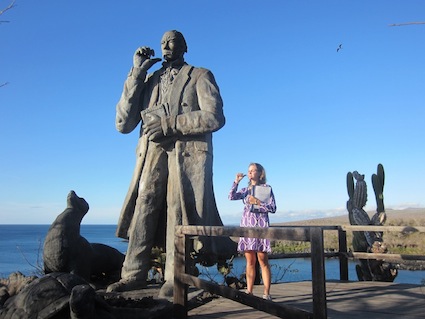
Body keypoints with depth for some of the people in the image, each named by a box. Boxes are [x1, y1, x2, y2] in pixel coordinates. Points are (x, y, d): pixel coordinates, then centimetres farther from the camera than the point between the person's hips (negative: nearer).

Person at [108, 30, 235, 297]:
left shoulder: (200, 76, 13)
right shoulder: (149, 80, 22)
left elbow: (214, 117, -4)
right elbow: (123, 124, 10)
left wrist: (169, 124, -11)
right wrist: (136, 73, 8)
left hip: (187, 152, -3)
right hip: (153, 153, 3)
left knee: (179, 208, -9)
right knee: (144, 205, -10)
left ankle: (175, 279, -4)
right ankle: (133, 274, -6)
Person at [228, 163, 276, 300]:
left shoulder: (267, 188, 4)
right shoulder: (245, 190, 16)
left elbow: (272, 208, -3)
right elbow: (231, 197, 0)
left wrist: (257, 202, -12)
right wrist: (236, 181, -4)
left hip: (261, 225, -4)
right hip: (246, 225, 4)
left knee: (263, 261, -4)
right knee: (250, 261, 7)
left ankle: (266, 293, 1)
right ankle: (249, 292, 11)